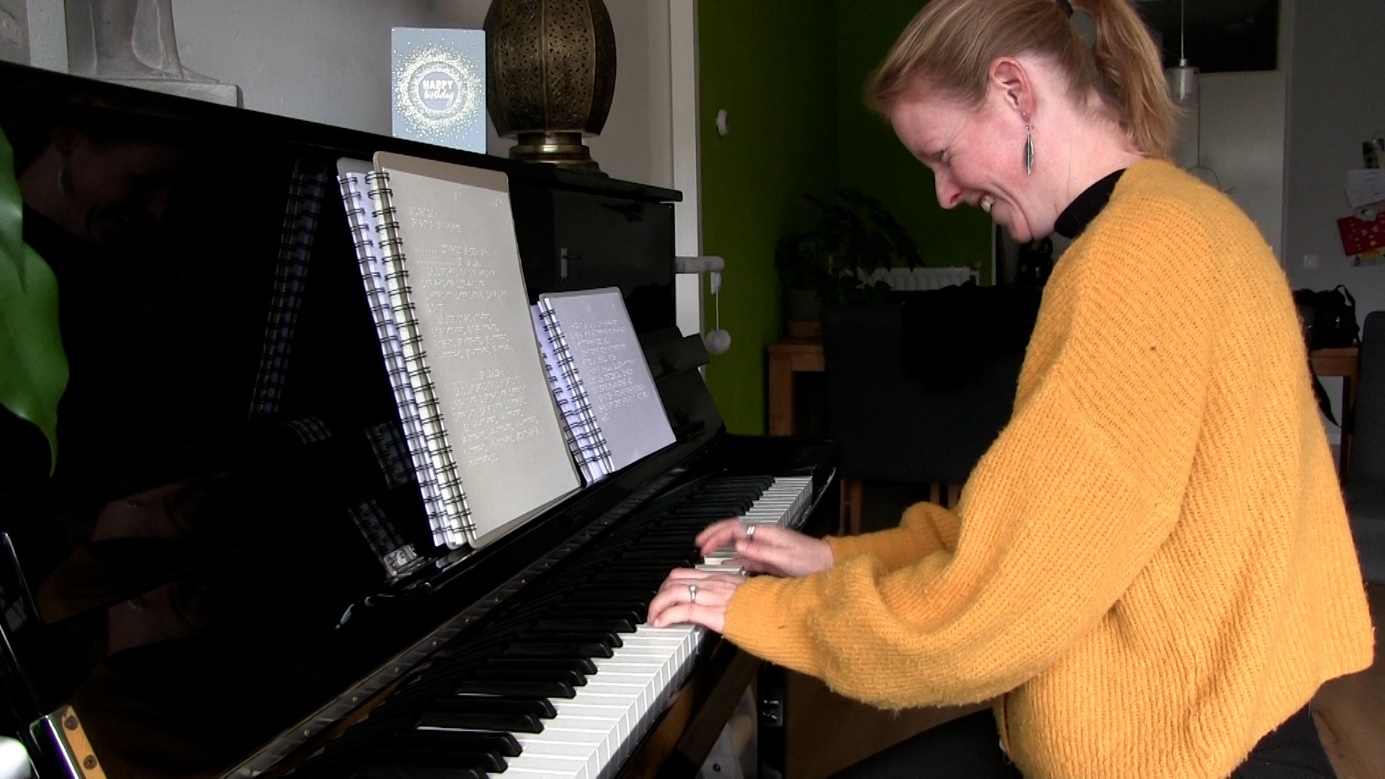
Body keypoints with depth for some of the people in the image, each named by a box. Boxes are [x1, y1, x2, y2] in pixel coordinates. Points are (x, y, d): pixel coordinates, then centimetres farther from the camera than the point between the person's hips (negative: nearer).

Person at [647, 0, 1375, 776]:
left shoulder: (1146, 247, -22)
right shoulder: (1164, 220, 11)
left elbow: (998, 602, -22)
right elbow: (1036, 524, 13)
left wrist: (762, 609, -10)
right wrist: (842, 559, 8)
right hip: (1162, 716, 9)